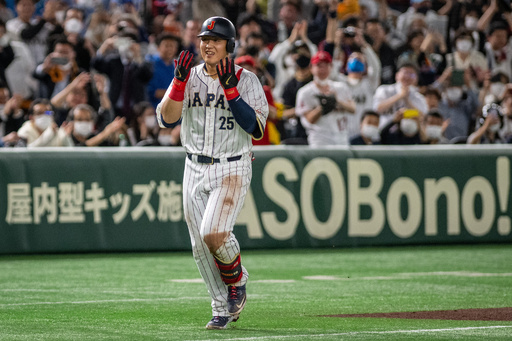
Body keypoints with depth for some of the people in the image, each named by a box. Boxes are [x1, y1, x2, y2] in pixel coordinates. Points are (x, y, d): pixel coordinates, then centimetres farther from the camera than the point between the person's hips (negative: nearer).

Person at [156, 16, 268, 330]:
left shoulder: (246, 80, -5)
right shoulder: (189, 78, 5)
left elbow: (256, 127, -18)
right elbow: (167, 119, -7)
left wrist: (230, 89, -23)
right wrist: (180, 82, -19)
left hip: (232, 170, -5)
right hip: (195, 170, 5)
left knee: (214, 234, -23)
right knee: (200, 245, 5)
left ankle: (237, 281, 7)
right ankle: (223, 309, 20)